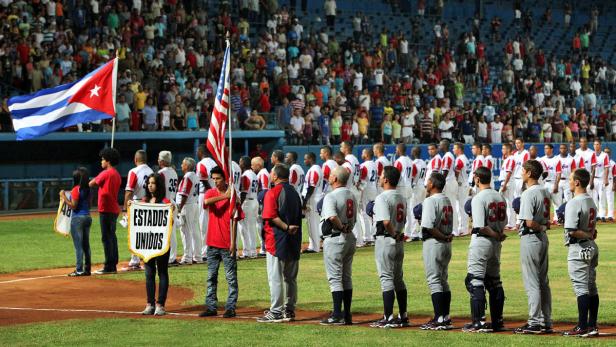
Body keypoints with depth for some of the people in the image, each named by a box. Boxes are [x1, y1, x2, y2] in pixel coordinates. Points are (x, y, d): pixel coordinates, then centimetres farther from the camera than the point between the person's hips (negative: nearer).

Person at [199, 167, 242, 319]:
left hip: (227, 244, -4)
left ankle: (230, 308, 3)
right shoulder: (210, 192, 7)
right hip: (212, 242, 4)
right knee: (211, 276, 9)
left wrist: (233, 242, -11)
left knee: (231, 277, -1)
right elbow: (206, 201, -19)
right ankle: (211, 307, 14)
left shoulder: (232, 196, -4)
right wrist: (224, 196, -19)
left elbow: (234, 220, -6)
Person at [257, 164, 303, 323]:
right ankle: (289, 309, 18)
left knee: (275, 277, -4)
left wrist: (287, 228, -18)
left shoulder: (272, 193, -10)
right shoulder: (294, 192, 13)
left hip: (277, 240, -7)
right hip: (294, 241, 7)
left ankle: (276, 312, -5)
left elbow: (271, 216, -21)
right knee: (290, 277, 13)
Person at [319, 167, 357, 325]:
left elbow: (332, 217, -33)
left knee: (335, 278, -4)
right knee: (346, 278, 13)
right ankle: (347, 315, 15)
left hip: (335, 239, -8)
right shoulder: (352, 196, 11)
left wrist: (341, 227, -18)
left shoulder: (331, 197, -17)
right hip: (350, 239, 8)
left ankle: (337, 316, -5)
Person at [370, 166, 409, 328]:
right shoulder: (401, 198, 12)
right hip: (399, 241, 8)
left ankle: (389, 318, -7)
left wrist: (394, 234, -14)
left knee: (386, 278, -5)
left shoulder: (382, 198, -16)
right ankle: (403, 316, 18)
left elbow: (386, 221, -27)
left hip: (386, 240, -8)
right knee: (398, 278, 15)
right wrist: (398, 234, 9)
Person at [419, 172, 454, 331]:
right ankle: (445, 317, 16)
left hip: (434, 242, -9)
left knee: (434, 280, -7)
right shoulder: (447, 201, 15)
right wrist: (447, 236, 2)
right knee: (443, 281, 14)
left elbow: (428, 226, -22)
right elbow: (449, 225, 15)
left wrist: (443, 237, -13)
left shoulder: (430, 201, -14)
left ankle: (440, 319, -11)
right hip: (446, 245, 9)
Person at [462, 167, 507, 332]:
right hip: (496, 244, 8)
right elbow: (503, 222, 12)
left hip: (481, 242, -8)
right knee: (494, 282, 12)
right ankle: (497, 322, 14)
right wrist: (499, 235, 5)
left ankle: (479, 322, -9)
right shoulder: (500, 197, 9)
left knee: (475, 282, -5)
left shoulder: (478, 199, -15)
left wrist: (496, 235, -9)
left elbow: (480, 227, -19)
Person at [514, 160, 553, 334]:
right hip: (543, 239, 9)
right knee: (543, 282, 13)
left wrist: (540, 227, -9)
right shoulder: (545, 192, 11)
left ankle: (534, 323, -3)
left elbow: (529, 222, -24)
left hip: (531, 239, -9)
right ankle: (546, 322, 16)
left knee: (531, 282, -4)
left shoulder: (528, 193, -17)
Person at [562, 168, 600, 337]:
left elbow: (571, 231, -24)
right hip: (592, 247, 9)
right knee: (591, 287, 12)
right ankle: (592, 326, 17)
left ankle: (582, 327, -6)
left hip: (579, 249, -9)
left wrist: (588, 235, -12)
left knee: (581, 288, -7)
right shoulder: (591, 202, 11)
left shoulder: (573, 203, -18)